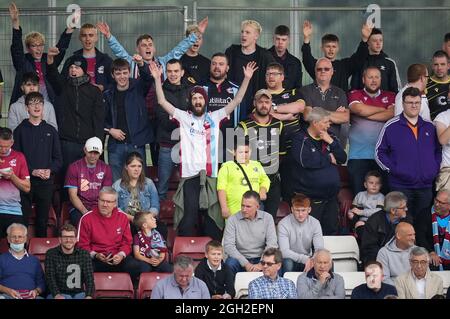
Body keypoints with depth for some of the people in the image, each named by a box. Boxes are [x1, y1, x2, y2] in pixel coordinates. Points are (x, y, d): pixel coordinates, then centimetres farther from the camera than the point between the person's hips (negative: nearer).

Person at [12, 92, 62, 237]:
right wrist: (32, 171, -14)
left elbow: (58, 158, 11)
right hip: (26, 180, -2)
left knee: (43, 219, 5)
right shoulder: (20, 130, 4)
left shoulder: (51, 131, 11)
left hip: (46, 181, 2)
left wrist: (50, 170, -8)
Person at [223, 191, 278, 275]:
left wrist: (261, 264, -17)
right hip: (241, 260, 0)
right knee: (230, 263, -34)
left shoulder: (267, 218, 2)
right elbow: (228, 246, -10)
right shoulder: (232, 220, -2)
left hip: (260, 259, 1)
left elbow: (272, 244, -3)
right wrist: (246, 264, -20)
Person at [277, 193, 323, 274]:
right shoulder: (283, 224, -14)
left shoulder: (315, 223, -4)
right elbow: (284, 252, -23)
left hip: (307, 261, 3)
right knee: (287, 263, -37)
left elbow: (319, 248, -11)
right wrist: (305, 259, -35)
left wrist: (312, 260, -34)